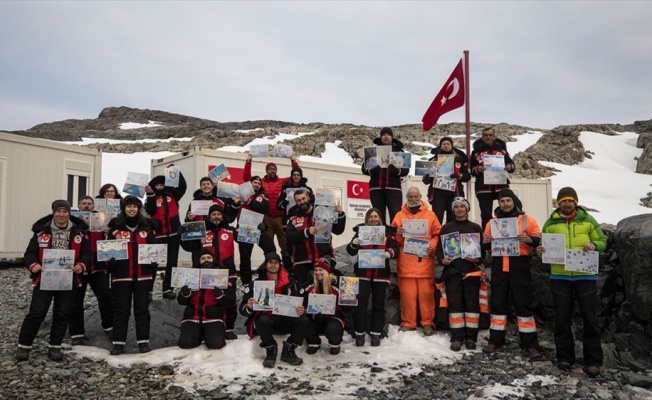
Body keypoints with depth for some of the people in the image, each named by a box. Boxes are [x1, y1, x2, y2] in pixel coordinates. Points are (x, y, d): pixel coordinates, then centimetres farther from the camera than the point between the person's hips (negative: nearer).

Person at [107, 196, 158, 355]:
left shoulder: (147, 226, 7)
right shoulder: (115, 227, 2)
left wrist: (154, 261, -4)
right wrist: (110, 260, -15)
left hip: (143, 275, 1)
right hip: (121, 275, -1)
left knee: (142, 308, 8)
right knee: (121, 309, 5)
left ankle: (143, 341, 15)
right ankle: (118, 343, 13)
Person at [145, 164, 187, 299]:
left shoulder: (172, 195, 7)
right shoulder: (152, 198, 4)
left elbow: (182, 186, -7)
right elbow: (150, 211, -12)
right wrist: (150, 195, -17)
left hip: (173, 234, 2)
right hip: (158, 234, -2)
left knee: (172, 262, 5)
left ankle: (167, 289, 11)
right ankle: (147, 289, 3)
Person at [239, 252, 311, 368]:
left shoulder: (289, 283, 5)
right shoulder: (256, 284, -4)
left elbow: (298, 303, 9)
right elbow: (243, 309, -7)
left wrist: (301, 310, -15)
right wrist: (249, 307, -32)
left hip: (284, 320, 3)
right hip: (264, 319, -3)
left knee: (304, 320, -22)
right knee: (263, 321, -37)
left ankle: (288, 351, -5)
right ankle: (271, 351, -12)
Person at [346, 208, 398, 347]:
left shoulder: (387, 232, 3)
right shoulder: (361, 231, 4)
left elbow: (395, 249, -5)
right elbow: (351, 252, 1)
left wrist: (389, 253, -27)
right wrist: (354, 244, -21)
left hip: (381, 274, 0)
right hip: (363, 273, 0)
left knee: (379, 304, 8)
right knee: (361, 303, -1)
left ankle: (376, 333, 18)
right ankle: (360, 333, 9)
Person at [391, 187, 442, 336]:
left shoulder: (430, 215, 10)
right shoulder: (399, 215, 11)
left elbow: (438, 235, 6)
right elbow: (392, 237, 9)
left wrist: (433, 246, -10)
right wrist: (397, 234, -12)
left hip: (425, 261, 0)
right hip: (405, 261, 1)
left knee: (426, 293, 1)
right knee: (407, 293, 2)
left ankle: (428, 323, 11)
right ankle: (407, 323, 11)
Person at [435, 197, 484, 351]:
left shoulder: (476, 228, 10)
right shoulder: (446, 228, 10)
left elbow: (482, 248, 7)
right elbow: (439, 247, 8)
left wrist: (478, 259, -12)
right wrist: (442, 260, -10)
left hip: (471, 270, 0)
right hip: (452, 270, 0)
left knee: (472, 302, 1)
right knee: (455, 303, -1)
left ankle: (471, 337, 9)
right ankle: (456, 337, 3)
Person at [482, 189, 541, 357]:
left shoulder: (527, 219, 3)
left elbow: (539, 241, 1)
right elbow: (486, 245, 18)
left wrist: (529, 240, -20)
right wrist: (485, 241, -5)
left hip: (519, 267, -3)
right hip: (499, 267, 3)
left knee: (523, 303, 0)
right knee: (497, 303, 7)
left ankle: (530, 344, 7)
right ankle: (496, 341, 15)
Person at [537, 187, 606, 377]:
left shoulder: (588, 220, 6)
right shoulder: (550, 223, 7)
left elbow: (602, 241, 9)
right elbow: (544, 247, 12)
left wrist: (594, 245, -13)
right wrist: (541, 251, -11)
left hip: (585, 275, 0)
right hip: (560, 276, 1)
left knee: (590, 318, 2)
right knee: (562, 318, 6)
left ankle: (593, 360, 12)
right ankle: (565, 357, 18)